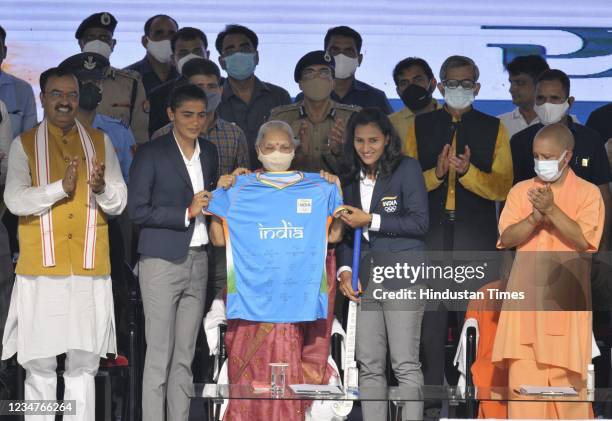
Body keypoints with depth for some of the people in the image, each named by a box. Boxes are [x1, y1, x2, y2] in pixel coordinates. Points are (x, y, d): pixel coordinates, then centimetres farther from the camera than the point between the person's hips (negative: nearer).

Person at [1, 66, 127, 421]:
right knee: (40, 366, 0)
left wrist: (102, 189, -14)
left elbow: (119, 203, 7)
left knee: (84, 365, 4)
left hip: (90, 271, 2)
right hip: (42, 271, -2)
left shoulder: (100, 142, 11)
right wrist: (60, 188, -19)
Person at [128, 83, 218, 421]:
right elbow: (137, 210, -9)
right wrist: (187, 212, -14)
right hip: (162, 262, -5)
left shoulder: (209, 153, 13)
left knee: (185, 356, 7)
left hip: (197, 260, 5)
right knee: (159, 356, -6)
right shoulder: (151, 153, -4)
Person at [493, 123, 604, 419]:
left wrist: (552, 210, -21)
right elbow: (506, 238, 0)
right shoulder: (521, 191, 9)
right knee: (523, 374, -2)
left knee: (566, 377, -3)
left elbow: (584, 240, -11)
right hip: (526, 297, 2)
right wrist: (535, 217, -16)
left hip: (565, 299, -2)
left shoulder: (588, 193, 1)